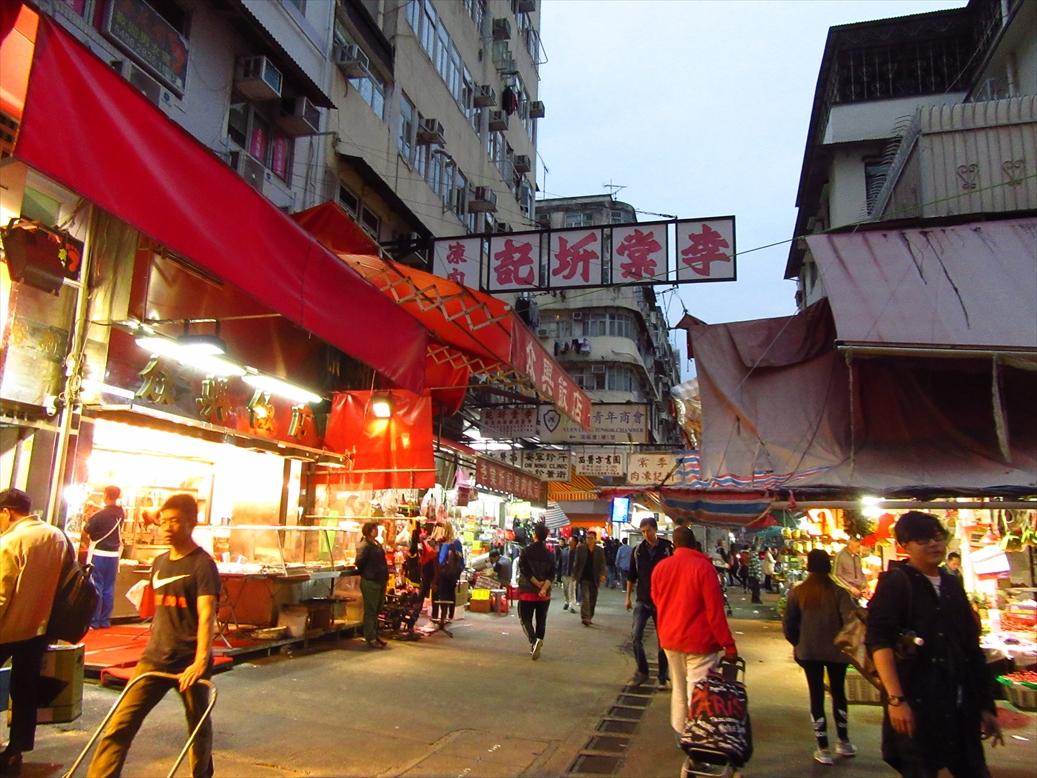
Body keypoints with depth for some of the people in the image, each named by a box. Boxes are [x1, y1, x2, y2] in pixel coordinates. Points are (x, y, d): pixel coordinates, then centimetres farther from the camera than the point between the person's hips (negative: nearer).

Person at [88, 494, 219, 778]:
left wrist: (201, 660, -33)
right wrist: (155, 647, 18)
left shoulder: (202, 564, -14)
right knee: (120, 724, -1)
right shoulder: (159, 562, 8)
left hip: (189, 662, -6)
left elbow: (206, 615, -24)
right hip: (154, 658, 6)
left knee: (198, 725, 11)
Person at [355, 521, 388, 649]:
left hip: (380, 582, 9)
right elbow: (359, 563, -21)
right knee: (370, 611, -1)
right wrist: (365, 573, -5)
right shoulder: (364, 545, -15)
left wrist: (385, 578, 14)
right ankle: (370, 639, 5)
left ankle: (375, 635, 26)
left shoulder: (377, 544, 13)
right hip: (370, 582, -9)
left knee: (377, 610, 16)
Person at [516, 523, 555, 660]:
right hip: (545, 594, 3)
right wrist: (544, 588, -16)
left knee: (526, 619, 4)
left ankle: (534, 640, -20)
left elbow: (525, 571, -15)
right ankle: (535, 647, 16)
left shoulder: (526, 551, -7)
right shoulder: (550, 554, 2)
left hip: (527, 592, -3)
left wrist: (537, 583, -10)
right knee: (541, 621, 14)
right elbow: (552, 574, -7)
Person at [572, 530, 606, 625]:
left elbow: (602, 564, 0)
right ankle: (585, 618, -17)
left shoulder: (600, 550, 2)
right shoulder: (580, 548, 0)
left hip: (594, 579, 2)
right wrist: (574, 574, 2)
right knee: (585, 598, -13)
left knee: (593, 599, 9)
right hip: (584, 577, -2)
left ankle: (589, 618, 22)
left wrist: (602, 574, -16)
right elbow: (577, 562, 4)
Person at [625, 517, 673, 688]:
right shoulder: (638, 550, 0)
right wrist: (628, 597, 9)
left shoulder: (668, 548, -8)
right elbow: (631, 576, 8)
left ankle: (663, 676, 21)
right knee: (636, 637, -3)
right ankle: (641, 671, 15)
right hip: (642, 601, 2)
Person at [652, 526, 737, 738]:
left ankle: (680, 734, 27)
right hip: (699, 641, -5)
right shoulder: (703, 566, -14)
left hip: (669, 639, 5)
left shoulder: (660, 567, 2)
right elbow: (715, 610, -15)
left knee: (678, 689, 18)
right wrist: (728, 644, -10)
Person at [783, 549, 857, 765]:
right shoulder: (838, 591, -12)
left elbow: (788, 625, -4)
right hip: (836, 651, 0)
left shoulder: (797, 592, -7)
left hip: (808, 651, 0)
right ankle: (843, 742, 33)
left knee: (817, 696, 8)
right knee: (838, 693, 20)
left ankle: (823, 750, 12)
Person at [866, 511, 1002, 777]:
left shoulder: (952, 585, 12)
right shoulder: (895, 583, -8)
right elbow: (878, 641, -18)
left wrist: (986, 705, 15)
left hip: (961, 708, 6)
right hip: (916, 706, -6)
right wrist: (896, 699, -26)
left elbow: (972, 648, 17)